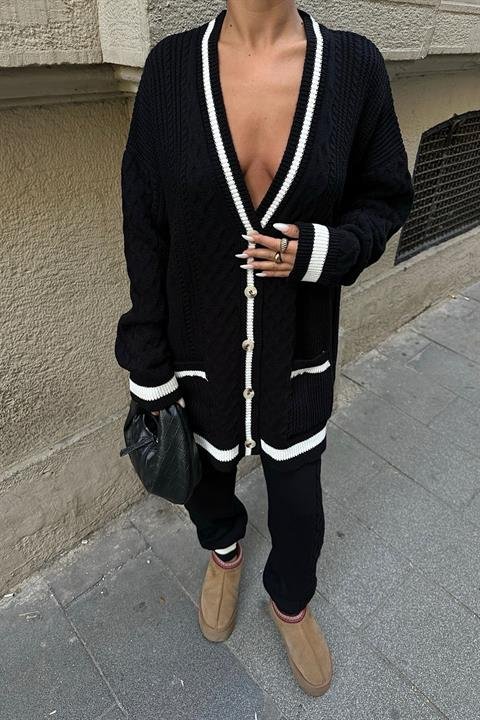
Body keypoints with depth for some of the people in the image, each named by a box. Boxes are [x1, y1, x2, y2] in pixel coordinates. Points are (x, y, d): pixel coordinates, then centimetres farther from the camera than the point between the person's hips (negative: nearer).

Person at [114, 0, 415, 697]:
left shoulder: (354, 63, -7)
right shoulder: (172, 65, -7)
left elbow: (386, 198, 3)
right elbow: (144, 223, -4)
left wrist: (320, 251, -20)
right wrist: (149, 362, -3)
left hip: (299, 346, 0)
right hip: (201, 345, 1)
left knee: (299, 497, 17)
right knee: (208, 471, 24)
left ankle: (290, 598, 53)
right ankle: (224, 546, 62)